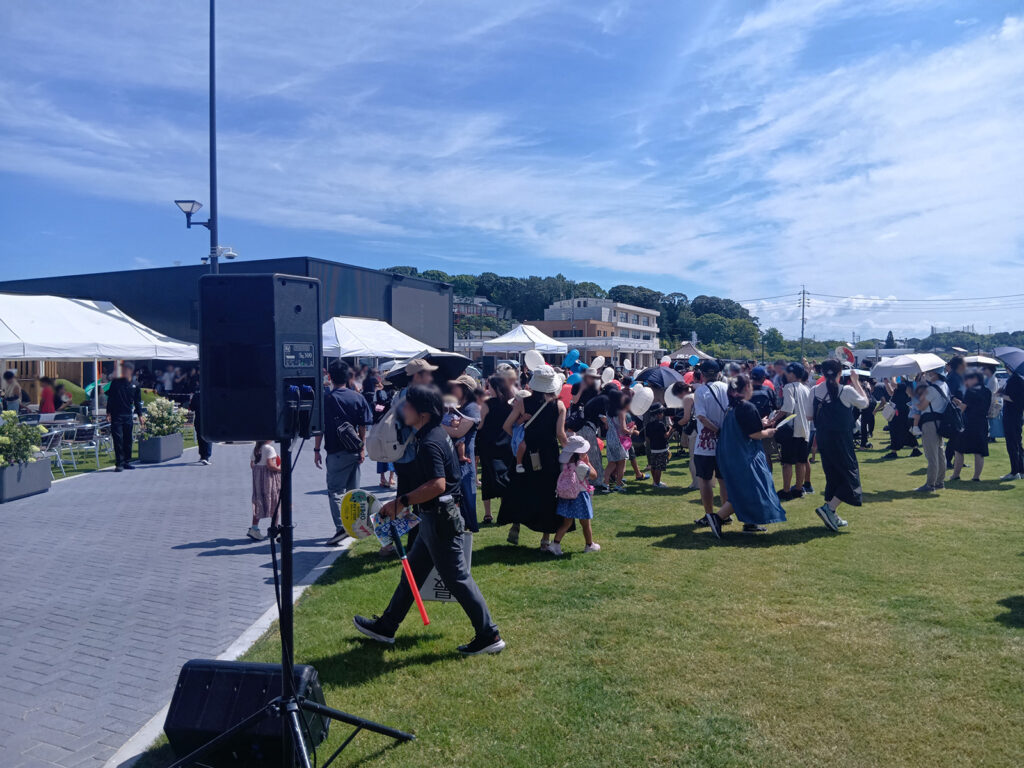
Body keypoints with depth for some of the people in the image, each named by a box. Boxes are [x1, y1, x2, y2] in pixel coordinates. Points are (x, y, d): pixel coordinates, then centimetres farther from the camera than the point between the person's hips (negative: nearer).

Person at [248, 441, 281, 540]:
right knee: (275, 504, 7)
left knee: (259, 503, 10)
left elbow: (252, 465, 11)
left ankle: (254, 528, 3)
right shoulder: (269, 448, -16)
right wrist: (280, 469, -10)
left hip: (257, 477, 7)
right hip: (269, 477, -7)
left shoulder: (255, 448, 8)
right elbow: (270, 465, -22)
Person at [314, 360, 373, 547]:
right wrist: (362, 449, 10)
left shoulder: (326, 399, -8)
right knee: (352, 490, 15)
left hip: (336, 453, -4)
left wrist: (316, 450, 0)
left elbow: (320, 427, -7)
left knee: (335, 490, -1)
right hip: (354, 452, 4)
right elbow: (362, 427, 3)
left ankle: (341, 527, -14)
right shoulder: (358, 398, 2)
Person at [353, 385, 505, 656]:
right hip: (433, 518, 11)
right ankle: (386, 626, 33)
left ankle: (489, 636, 10)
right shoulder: (437, 433, 8)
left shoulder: (429, 444, -23)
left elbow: (437, 484, -32)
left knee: (457, 578, -1)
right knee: (412, 572, 19)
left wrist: (401, 502, -25)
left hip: (439, 520, -11)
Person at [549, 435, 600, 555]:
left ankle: (555, 543, -1)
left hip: (566, 496, 5)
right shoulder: (581, 466, -19)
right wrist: (587, 462, 1)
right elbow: (594, 475, -7)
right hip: (580, 496, -5)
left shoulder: (565, 464, -3)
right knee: (585, 523, 13)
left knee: (566, 522, 11)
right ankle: (589, 545, 28)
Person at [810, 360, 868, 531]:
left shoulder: (814, 391, -2)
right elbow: (864, 402, 4)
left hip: (822, 439, 6)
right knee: (850, 475, 5)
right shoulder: (846, 391, -14)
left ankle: (832, 516, 20)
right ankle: (829, 508, -12)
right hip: (842, 440, -5)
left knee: (831, 476, 17)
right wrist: (856, 382, 12)